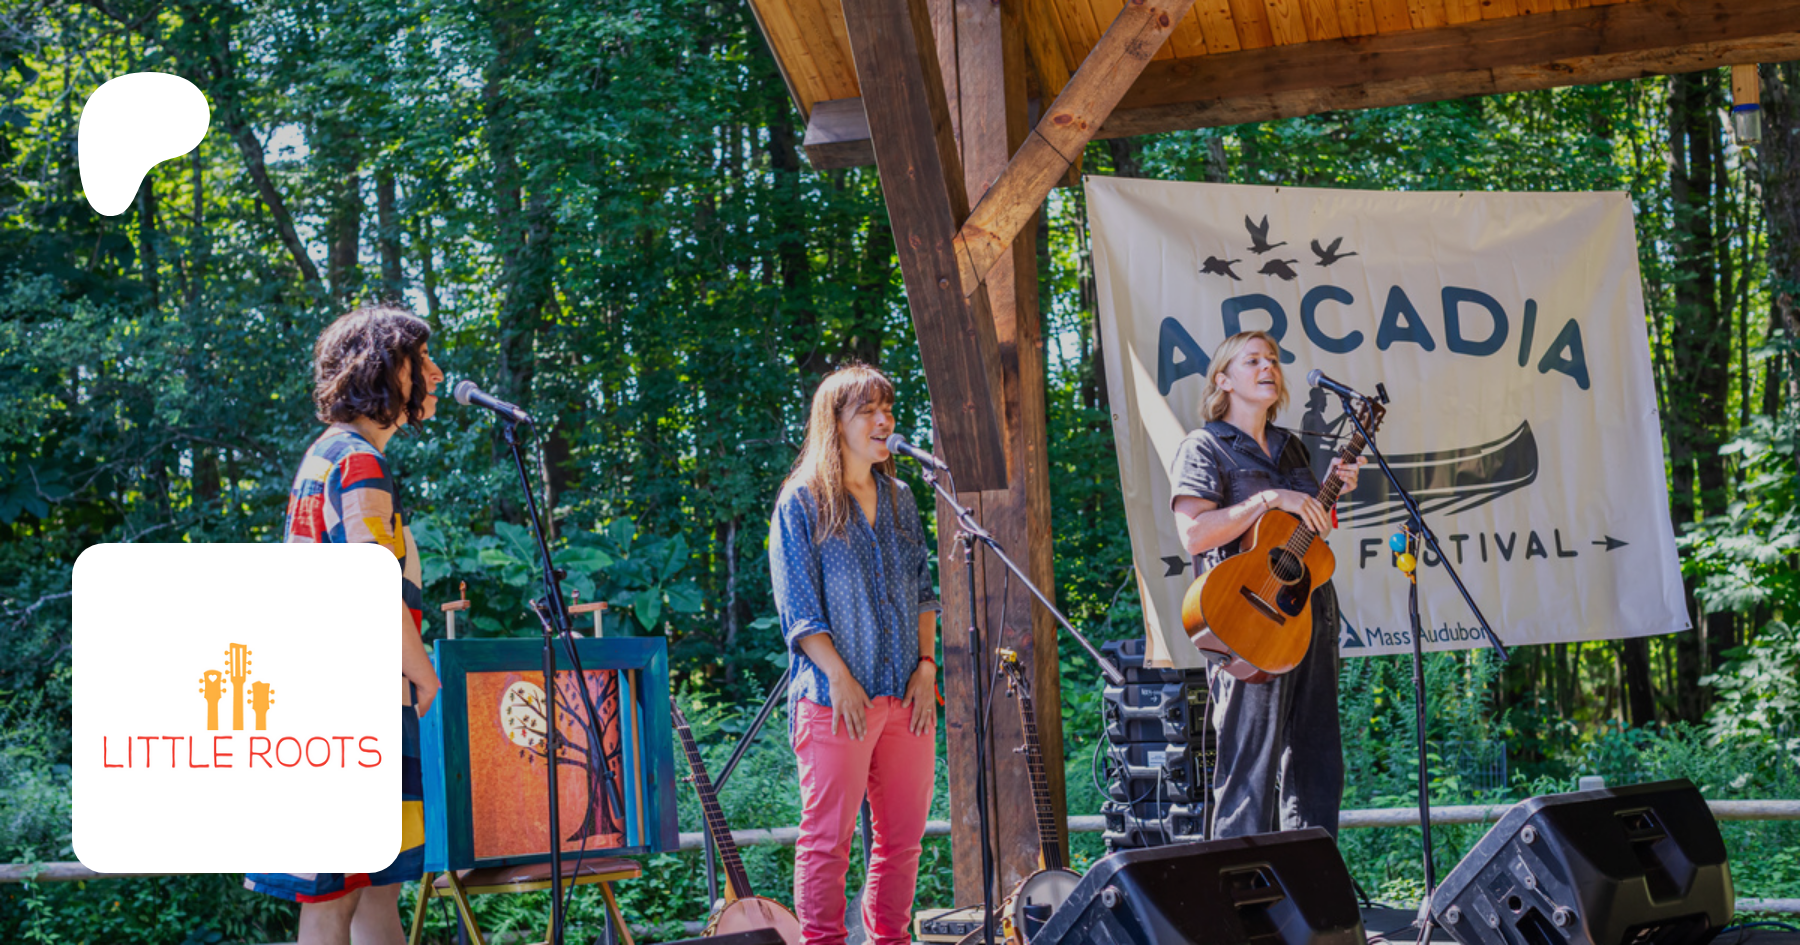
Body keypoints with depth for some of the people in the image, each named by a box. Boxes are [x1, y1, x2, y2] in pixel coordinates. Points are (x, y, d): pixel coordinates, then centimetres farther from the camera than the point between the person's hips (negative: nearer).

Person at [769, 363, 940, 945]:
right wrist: (841, 680, -15)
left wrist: (926, 665, 3)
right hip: (835, 697, -6)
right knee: (827, 836, -5)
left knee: (904, 835, 8)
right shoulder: (802, 503, -3)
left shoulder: (899, 500, 15)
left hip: (906, 695, 6)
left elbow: (922, 590, 17)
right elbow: (797, 608, -8)